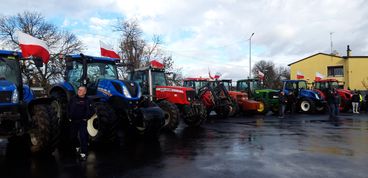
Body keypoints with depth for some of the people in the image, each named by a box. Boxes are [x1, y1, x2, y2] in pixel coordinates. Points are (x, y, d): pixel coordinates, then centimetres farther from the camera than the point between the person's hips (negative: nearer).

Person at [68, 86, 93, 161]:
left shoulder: (87, 100, -6)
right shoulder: (73, 99, 8)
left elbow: (90, 111, -10)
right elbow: (69, 108, 16)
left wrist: (85, 118, -15)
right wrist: (70, 116, 7)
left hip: (82, 121, -5)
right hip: (73, 121, 5)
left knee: (83, 137, -10)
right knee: (72, 136, 16)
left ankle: (83, 153, -4)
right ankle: (77, 147, 42)